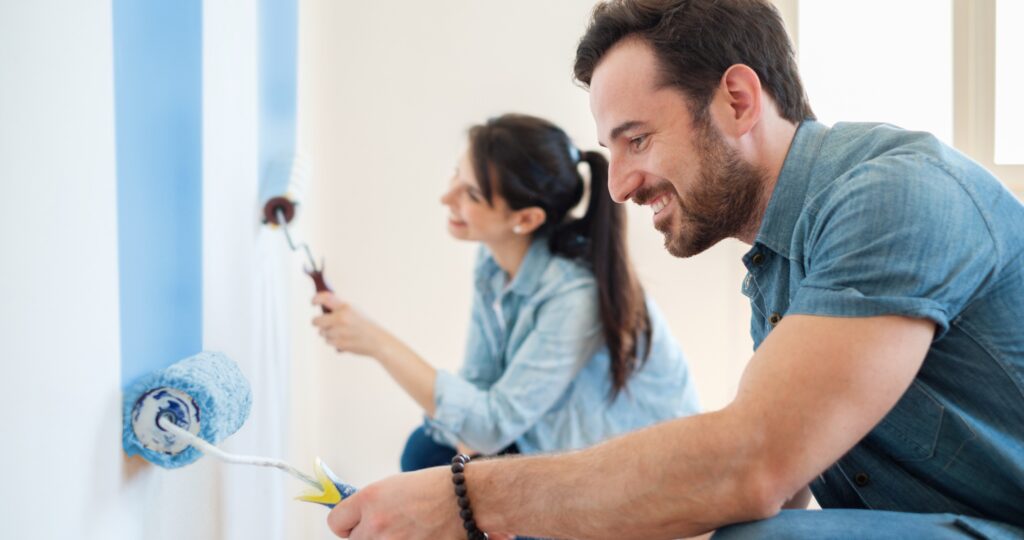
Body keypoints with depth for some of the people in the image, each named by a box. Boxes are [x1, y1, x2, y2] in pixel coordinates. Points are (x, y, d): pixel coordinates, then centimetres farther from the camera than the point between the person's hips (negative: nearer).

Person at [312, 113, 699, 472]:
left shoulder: (576, 297, -31)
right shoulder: (493, 260, -7)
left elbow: (493, 425, -29)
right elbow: (478, 380, -1)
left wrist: (379, 344, -33)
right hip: (554, 435, 7)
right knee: (426, 451, -3)